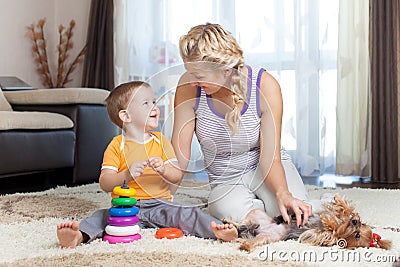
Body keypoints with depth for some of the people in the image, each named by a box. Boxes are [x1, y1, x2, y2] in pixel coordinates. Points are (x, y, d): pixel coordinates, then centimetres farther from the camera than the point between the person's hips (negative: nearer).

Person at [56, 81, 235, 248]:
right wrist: (126, 175, -26)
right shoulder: (117, 145, 3)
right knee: (102, 216, -28)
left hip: (159, 205, 2)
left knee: (189, 214, -24)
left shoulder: (160, 141, 11)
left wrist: (163, 169, -19)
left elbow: (177, 178, 4)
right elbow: (104, 183, -7)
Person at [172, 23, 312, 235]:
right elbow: (180, 150, -11)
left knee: (298, 218, -28)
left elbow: (270, 157, -20)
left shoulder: (265, 86, -19)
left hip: (263, 170, 0)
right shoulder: (189, 87, -17)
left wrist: (282, 193, -38)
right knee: (242, 219, -34)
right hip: (225, 181, 0)